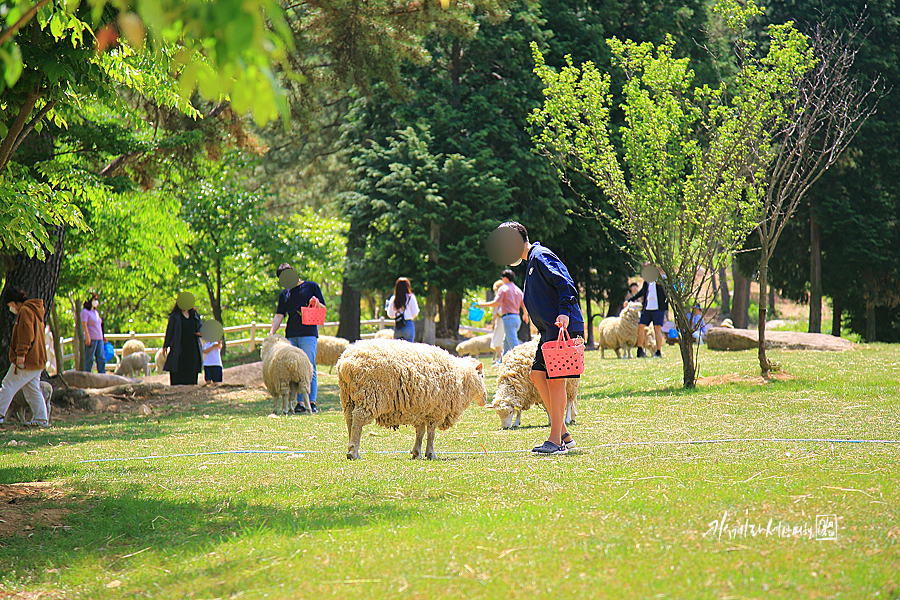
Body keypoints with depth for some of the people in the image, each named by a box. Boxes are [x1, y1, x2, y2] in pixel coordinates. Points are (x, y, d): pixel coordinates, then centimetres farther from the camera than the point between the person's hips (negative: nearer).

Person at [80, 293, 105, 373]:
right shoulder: (85, 312, -4)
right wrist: (88, 337, -21)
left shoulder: (96, 312, 19)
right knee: (89, 359, -5)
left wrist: (102, 338, 21)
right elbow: (84, 325, -13)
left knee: (101, 359, 1)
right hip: (91, 338, -7)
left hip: (99, 339, 7)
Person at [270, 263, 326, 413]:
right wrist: (271, 334, -2)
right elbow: (279, 316, 12)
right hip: (291, 336, 4)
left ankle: (312, 402, -8)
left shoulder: (312, 287, 7)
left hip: (308, 334, -4)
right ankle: (300, 403, 4)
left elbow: (324, 309, 9)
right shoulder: (284, 294, 18)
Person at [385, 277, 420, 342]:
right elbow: (415, 313, -3)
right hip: (408, 326, -3)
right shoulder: (411, 297, -4)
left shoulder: (393, 299, 3)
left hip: (397, 327, 3)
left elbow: (390, 314, 7)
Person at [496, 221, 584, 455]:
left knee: (554, 379, -9)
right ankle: (563, 432, 11)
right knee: (537, 374, 9)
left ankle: (556, 440, -7)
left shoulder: (540, 256, -9)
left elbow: (565, 283, -19)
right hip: (550, 330, 11)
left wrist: (564, 312, -28)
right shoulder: (532, 261, 22)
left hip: (563, 328, -11)